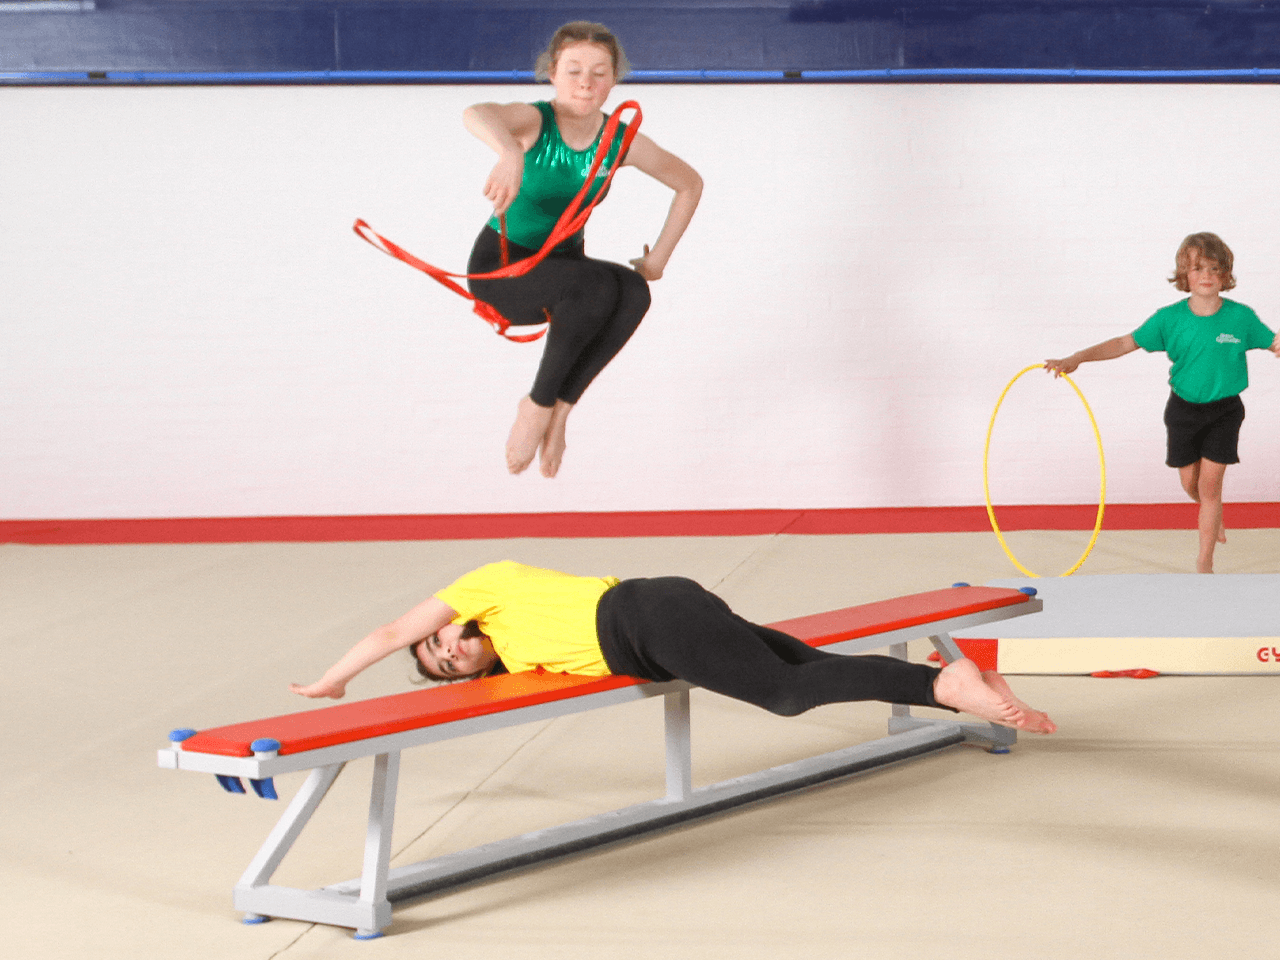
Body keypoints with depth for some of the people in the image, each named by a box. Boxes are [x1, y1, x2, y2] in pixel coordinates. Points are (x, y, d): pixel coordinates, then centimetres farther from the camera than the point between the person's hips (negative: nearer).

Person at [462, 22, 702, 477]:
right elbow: (475, 114, -48)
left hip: (562, 264, 5)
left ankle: (554, 407, -16)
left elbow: (690, 184, 6)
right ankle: (540, 404, -16)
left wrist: (658, 259, 0)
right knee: (595, 285, -33)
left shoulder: (620, 142, -10)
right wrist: (510, 152, -70)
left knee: (633, 292, -27)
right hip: (500, 268, -5)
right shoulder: (535, 121, -23)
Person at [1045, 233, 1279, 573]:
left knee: (1210, 482, -7)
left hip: (1224, 409, -1)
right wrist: (1075, 359, -18)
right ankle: (1212, 513, 47)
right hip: (1183, 408, 1)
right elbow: (1125, 343, -10)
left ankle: (1204, 561, 4)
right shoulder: (1170, 318, -10)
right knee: (1190, 483, 11)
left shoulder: (1241, 317, -10)